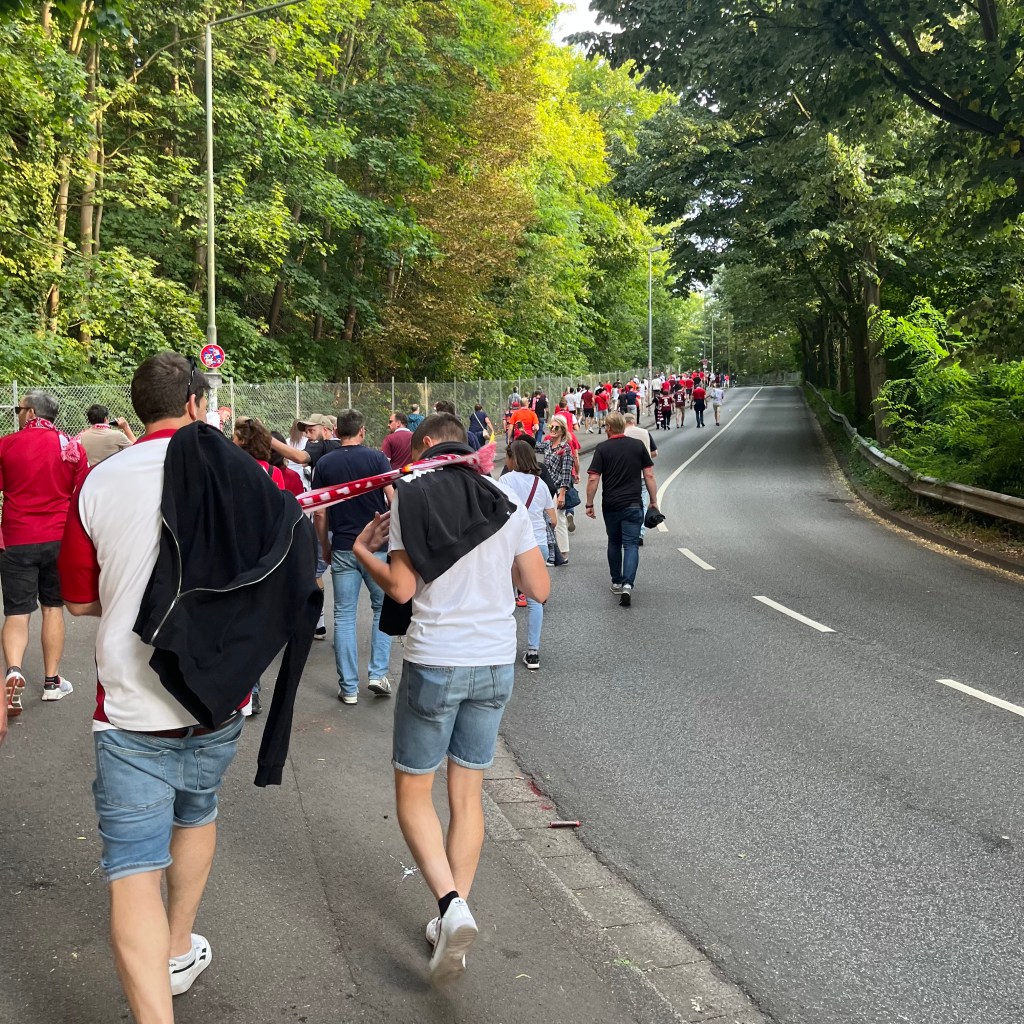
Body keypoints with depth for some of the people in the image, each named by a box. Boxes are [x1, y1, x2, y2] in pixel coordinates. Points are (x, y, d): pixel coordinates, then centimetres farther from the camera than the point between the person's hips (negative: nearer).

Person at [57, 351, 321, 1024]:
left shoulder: (101, 483, -6)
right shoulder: (244, 478, -4)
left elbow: (80, 600, 5)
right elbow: (287, 585, 4)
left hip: (129, 706, -3)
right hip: (215, 699, 3)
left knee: (134, 868, -1)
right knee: (196, 816, 28)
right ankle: (179, 954, 45)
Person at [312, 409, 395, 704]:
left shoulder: (324, 464, 2)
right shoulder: (376, 458, -5)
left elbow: (319, 513, 2)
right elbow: (394, 500, -9)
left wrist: (325, 546, 14)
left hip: (342, 549, 2)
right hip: (377, 545, -1)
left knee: (344, 616, 6)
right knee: (384, 608, 15)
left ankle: (348, 687, 7)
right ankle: (378, 674, 6)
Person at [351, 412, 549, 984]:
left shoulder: (411, 497, -5)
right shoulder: (507, 505, 6)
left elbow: (401, 588, -10)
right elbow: (540, 589, 4)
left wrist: (362, 551, 7)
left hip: (435, 662, -4)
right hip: (496, 662, 4)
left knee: (413, 791, 8)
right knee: (468, 792, 14)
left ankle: (452, 906, -10)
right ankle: (455, 912, 16)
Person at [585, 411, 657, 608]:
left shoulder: (602, 448, -4)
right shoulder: (638, 445, 1)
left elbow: (593, 479, -8)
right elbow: (649, 475, 1)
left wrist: (589, 504, 1)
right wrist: (654, 501, 9)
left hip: (610, 505, 0)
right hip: (633, 505, 0)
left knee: (614, 543, 18)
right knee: (631, 545, -2)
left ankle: (617, 582, 26)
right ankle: (628, 584, -19)